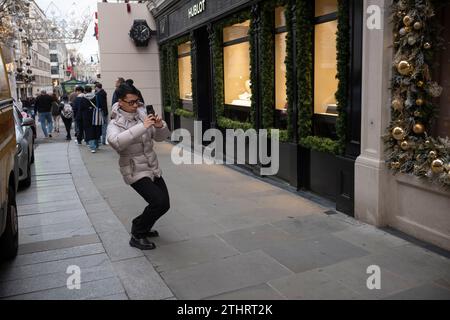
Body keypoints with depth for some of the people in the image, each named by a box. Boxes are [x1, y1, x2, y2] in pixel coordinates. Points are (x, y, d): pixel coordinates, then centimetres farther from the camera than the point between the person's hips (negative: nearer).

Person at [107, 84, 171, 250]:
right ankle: (137, 236, 1)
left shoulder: (142, 115, 2)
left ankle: (141, 226, 36)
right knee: (159, 201, -20)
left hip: (154, 168, 6)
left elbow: (161, 137, 6)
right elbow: (115, 141, -37)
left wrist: (160, 126, -17)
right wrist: (142, 126, -40)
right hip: (135, 172, -6)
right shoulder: (115, 124, -13)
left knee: (164, 204, 9)